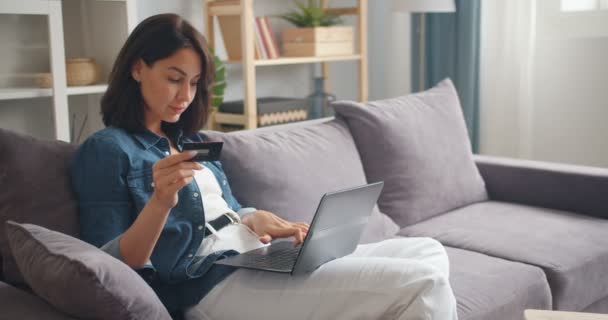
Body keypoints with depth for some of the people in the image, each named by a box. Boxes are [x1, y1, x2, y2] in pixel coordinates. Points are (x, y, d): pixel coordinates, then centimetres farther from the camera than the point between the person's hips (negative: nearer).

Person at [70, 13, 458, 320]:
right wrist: (160, 201, -25)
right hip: (214, 286, -9)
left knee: (429, 253, 5)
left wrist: (260, 220, 0)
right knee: (422, 284, -20)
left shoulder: (190, 141, 21)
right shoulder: (104, 150, -2)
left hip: (261, 262, 9)